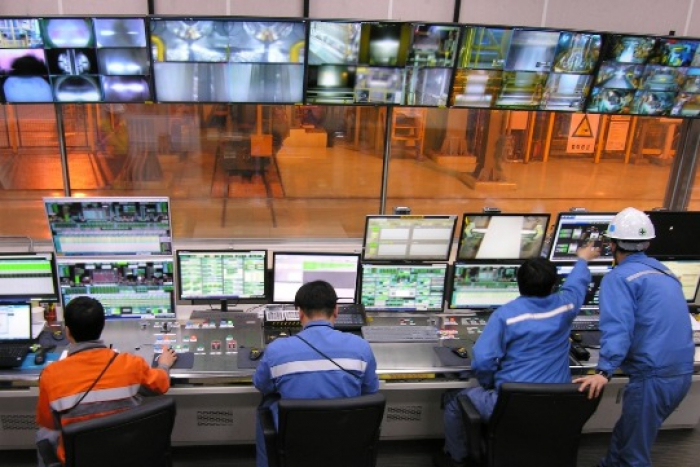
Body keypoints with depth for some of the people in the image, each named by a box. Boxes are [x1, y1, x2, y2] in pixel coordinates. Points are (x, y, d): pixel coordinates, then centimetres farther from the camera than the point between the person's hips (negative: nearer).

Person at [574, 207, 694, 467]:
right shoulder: (664, 273, 16)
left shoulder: (619, 277, -9)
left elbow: (617, 327, -24)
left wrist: (604, 371, -31)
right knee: (626, 432, 24)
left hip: (654, 377, -8)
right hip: (682, 373, 8)